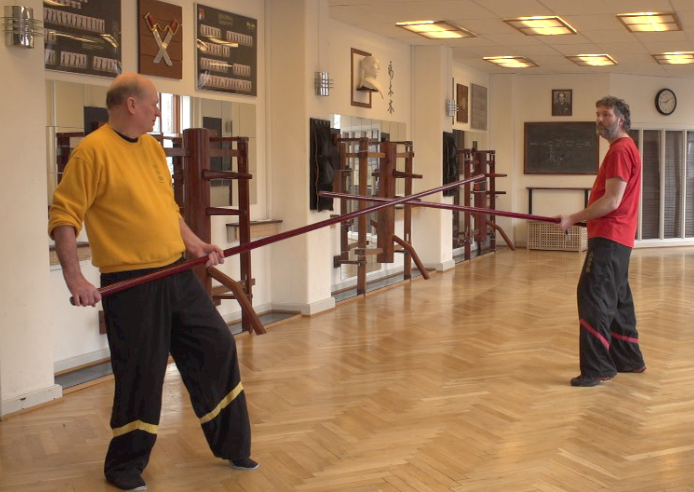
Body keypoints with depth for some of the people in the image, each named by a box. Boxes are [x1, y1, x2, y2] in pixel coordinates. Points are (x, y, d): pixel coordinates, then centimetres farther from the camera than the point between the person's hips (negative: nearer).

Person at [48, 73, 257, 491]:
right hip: (131, 284, -8)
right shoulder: (94, 151, -12)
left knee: (218, 346, 10)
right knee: (141, 373, 0)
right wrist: (74, 276, -21)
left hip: (178, 275, 8)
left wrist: (195, 244, 13)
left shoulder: (153, 147, 12)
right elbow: (63, 218, -13)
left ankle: (231, 445, 26)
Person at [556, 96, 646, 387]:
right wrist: (585, 218, 15)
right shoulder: (624, 149, 19)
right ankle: (629, 359, 26)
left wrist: (573, 219, -15)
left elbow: (612, 201, -20)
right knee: (617, 299, 16)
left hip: (609, 238, -11)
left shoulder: (621, 151, -14)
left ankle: (597, 368, -11)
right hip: (614, 236, 11)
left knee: (593, 296, -11)